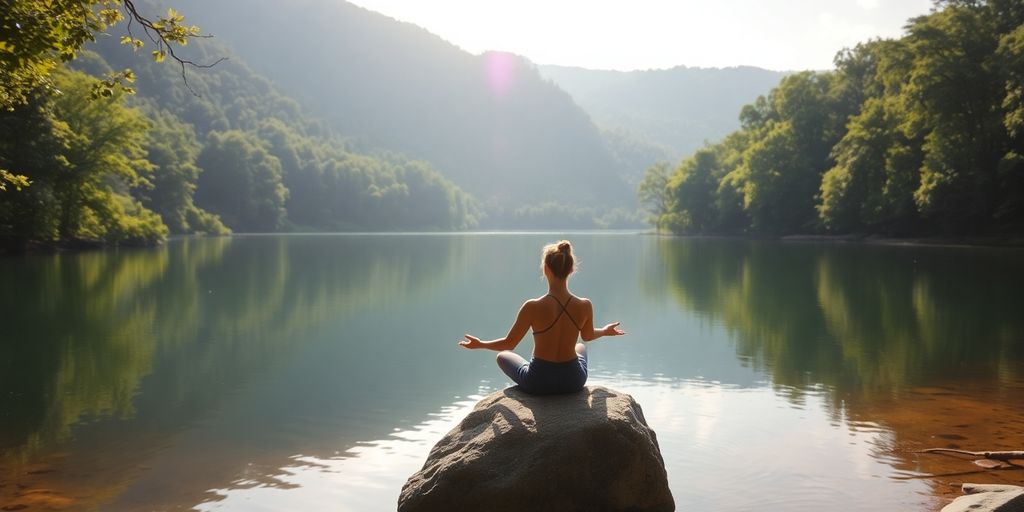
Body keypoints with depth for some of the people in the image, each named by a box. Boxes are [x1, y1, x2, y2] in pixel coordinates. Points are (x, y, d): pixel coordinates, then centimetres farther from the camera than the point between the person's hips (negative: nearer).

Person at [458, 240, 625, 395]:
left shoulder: (533, 307, -22)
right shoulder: (585, 306, -14)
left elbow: (509, 343, -10)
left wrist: (480, 344, 8)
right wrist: (605, 331, 30)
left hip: (538, 383, -3)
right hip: (574, 381, 3)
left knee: (502, 356, 28)